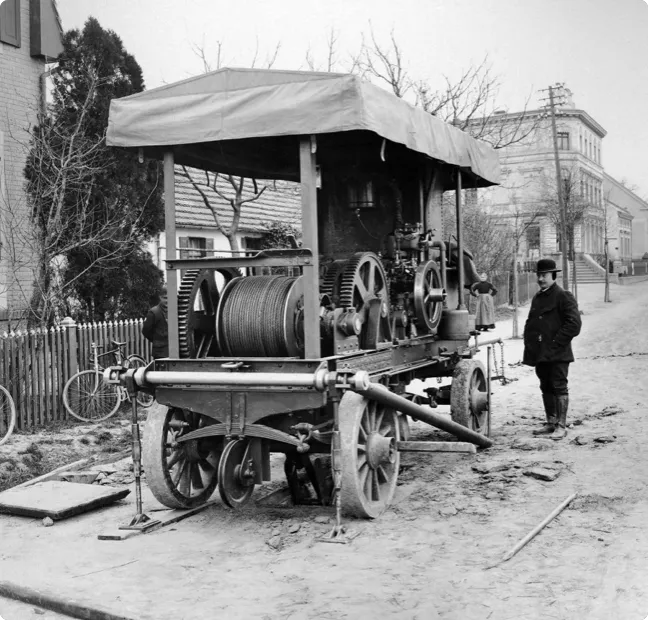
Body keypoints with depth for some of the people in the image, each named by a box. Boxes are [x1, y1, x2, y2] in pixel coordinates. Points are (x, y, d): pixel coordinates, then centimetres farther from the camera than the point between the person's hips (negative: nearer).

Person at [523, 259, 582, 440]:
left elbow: (574, 324, -14)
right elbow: (530, 322, 25)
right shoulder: (537, 298, 16)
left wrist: (556, 343, -15)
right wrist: (529, 343, 10)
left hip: (557, 355, -7)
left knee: (559, 388, -4)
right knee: (546, 388, 12)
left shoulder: (563, 297, -7)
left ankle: (561, 426, 0)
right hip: (539, 354, 7)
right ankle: (550, 423, 21)